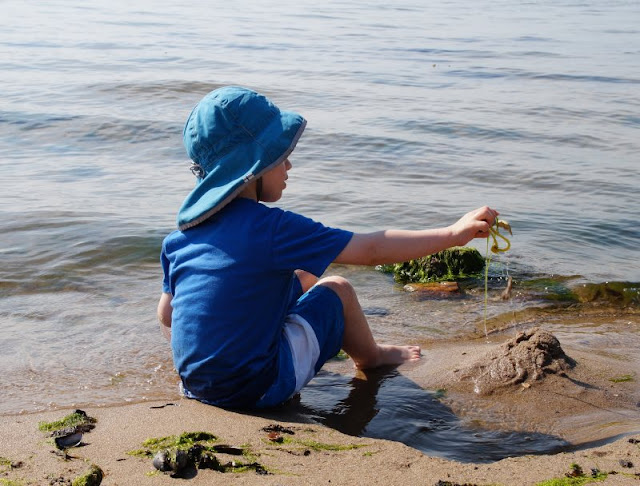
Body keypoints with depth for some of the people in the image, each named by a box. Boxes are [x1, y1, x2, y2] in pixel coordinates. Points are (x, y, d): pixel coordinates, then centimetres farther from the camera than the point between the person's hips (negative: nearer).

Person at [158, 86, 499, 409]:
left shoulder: (183, 231, 0)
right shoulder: (269, 227, -20)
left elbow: (166, 315, 8)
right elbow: (371, 250, -17)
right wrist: (453, 234, -9)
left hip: (194, 383, 7)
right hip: (257, 389, -6)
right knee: (337, 289, 10)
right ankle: (370, 357, 38)